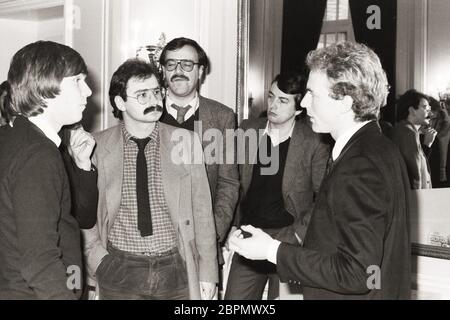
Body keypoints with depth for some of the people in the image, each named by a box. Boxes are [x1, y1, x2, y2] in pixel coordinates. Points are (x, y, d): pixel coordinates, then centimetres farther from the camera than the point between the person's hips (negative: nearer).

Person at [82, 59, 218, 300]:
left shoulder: (185, 141, -1)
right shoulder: (98, 146, -2)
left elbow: (201, 210, 1)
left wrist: (207, 272, 1)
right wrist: (96, 257, -5)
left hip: (174, 268, 1)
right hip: (119, 271, 0)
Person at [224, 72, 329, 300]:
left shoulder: (314, 142, -8)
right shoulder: (247, 132, 4)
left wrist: (298, 234, -11)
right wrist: (234, 226, 6)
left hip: (288, 242, -4)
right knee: (234, 296, 6)